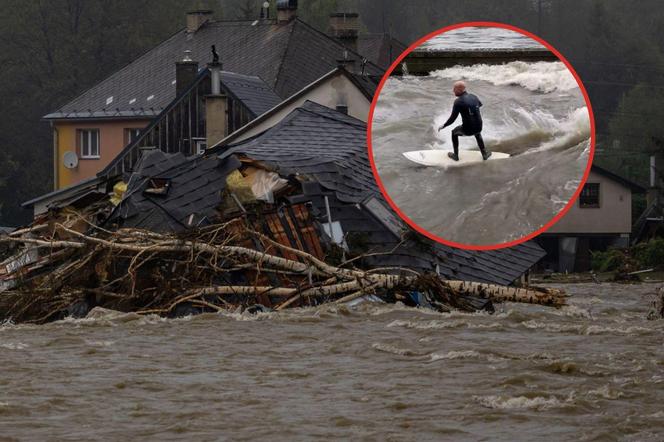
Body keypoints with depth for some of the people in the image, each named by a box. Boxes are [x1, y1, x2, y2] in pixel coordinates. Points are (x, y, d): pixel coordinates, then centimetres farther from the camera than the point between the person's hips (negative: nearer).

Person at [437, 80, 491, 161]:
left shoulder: (458, 102, -16)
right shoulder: (473, 97, 3)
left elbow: (452, 118, -13)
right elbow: (480, 104, 28)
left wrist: (443, 126, 3)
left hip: (467, 130, -5)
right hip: (478, 127, 5)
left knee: (454, 132, 28)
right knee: (477, 133, 42)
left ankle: (456, 155, 36)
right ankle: (484, 154, 44)